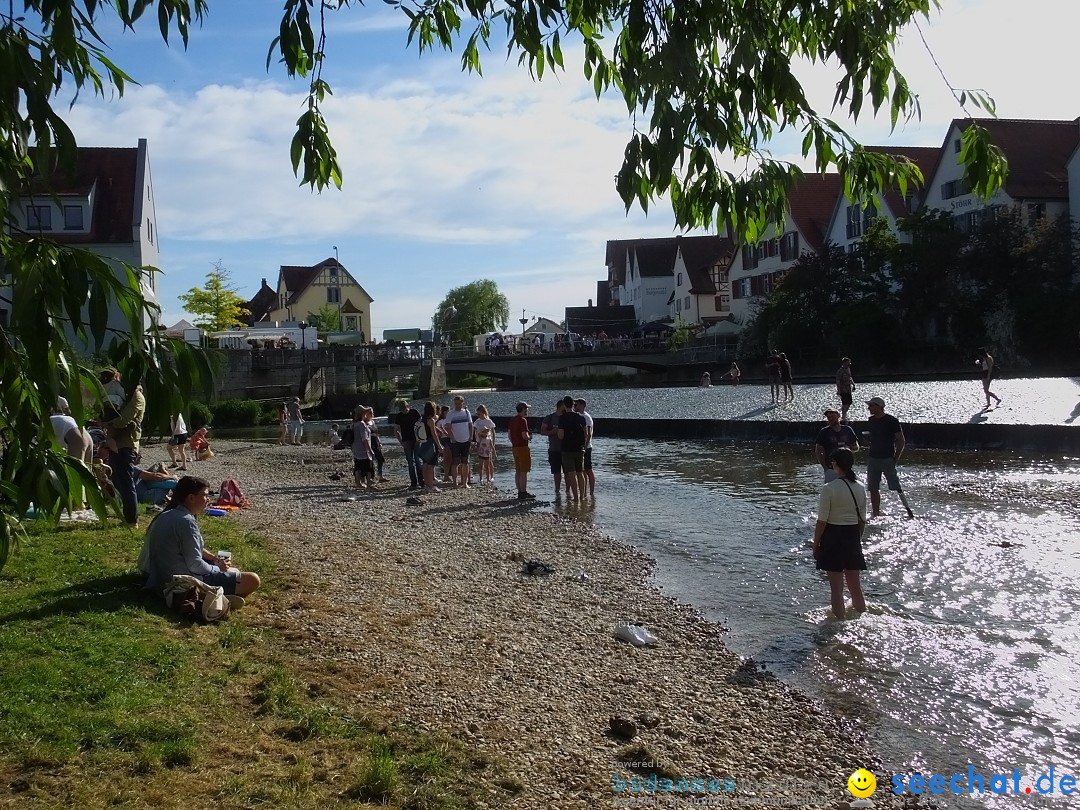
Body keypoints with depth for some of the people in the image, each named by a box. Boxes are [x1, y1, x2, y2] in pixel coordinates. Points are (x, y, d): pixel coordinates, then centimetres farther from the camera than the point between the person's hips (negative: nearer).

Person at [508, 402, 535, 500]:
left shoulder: (512, 419, 11)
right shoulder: (523, 420, -16)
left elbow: (509, 433, 17)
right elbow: (524, 435, -22)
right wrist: (530, 437, -2)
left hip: (514, 447, 9)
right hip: (523, 447, -9)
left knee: (518, 471, 12)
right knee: (524, 472, -5)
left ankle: (520, 492, 17)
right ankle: (523, 493, -4)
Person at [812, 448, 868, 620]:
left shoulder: (829, 489, -16)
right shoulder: (860, 488, 1)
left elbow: (822, 521, -13)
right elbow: (862, 520, 8)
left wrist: (815, 544, -3)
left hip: (833, 536, -5)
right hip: (853, 536, 5)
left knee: (836, 587, 4)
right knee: (855, 585, 17)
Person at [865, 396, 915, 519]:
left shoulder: (892, 421, -9)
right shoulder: (871, 421, 9)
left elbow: (901, 441, -7)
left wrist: (895, 459, -10)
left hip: (887, 459, -6)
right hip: (873, 459, 6)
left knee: (896, 488, -9)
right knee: (873, 489, 6)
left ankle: (908, 509, 2)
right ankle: (875, 514, 13)